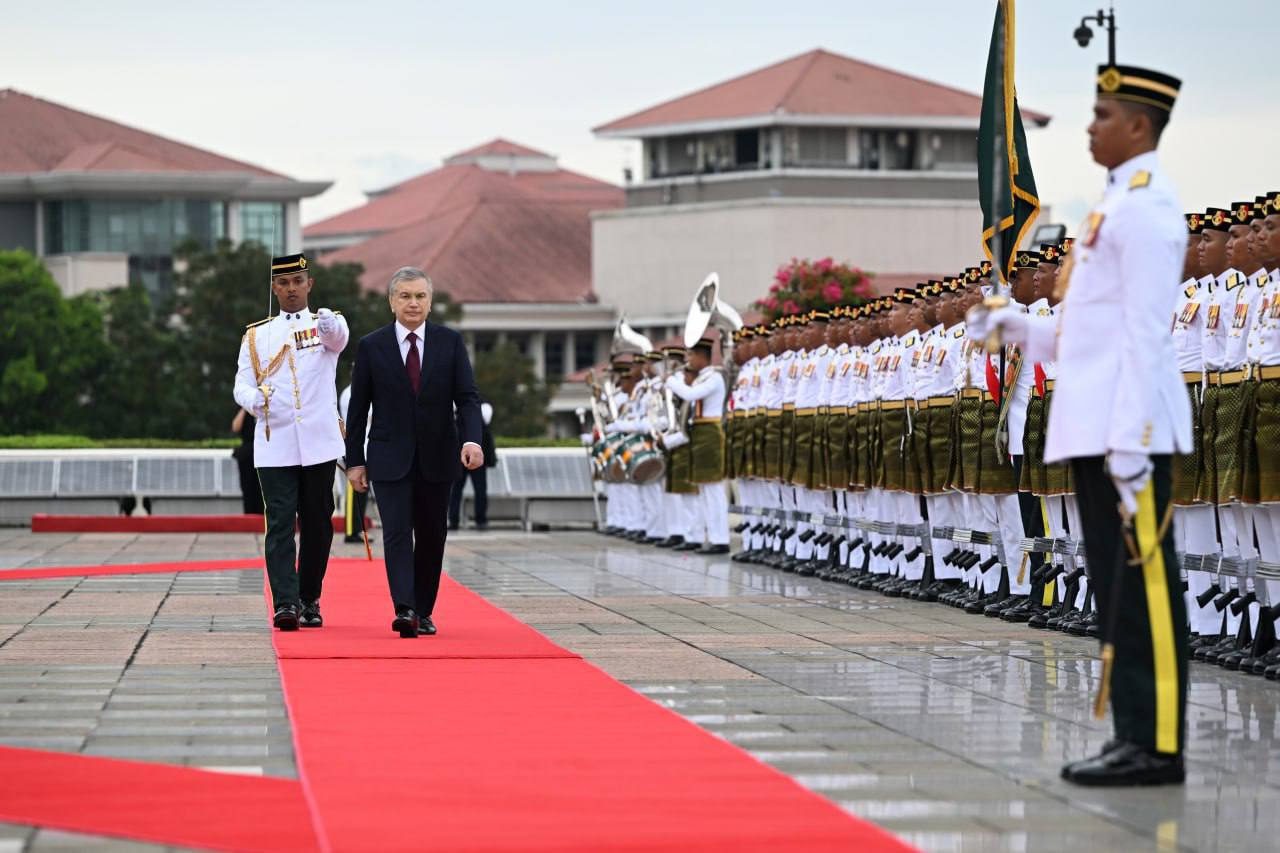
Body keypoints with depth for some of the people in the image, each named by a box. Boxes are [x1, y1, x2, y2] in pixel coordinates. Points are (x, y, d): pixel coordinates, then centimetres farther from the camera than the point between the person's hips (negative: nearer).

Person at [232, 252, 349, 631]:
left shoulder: (325, 325, 5)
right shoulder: (256, 336, 11)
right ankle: (285, 603, -17)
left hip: (318, 443, 0)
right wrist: (255, 399, -21)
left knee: (317, 524, 6)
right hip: (274, 445, 0)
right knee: (280, 523, -10)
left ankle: (309, 600, 19)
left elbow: (339, 338, -20)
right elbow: (242, 385, 4)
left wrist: (331, 326, -46)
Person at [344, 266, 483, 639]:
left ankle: (424, 612, 19)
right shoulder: (371, 346, 0)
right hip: (390, 460, -2)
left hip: (437, 458, 2)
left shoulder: (450, 342, 3)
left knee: (431, 536, 7)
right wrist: (355, 460, 0)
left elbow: (467, 397, -3)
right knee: (397, 533, -13)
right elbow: (358, 408, 3)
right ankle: (404, 611, -24)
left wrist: (472, 439, -20)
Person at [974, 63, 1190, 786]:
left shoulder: (1147, 205, -11)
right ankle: (1135, 737, 14)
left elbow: (1145, 333, -17)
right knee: (1119, 590, 11)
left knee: (1145, 587, -8)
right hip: (1096, 429, 10)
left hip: (1131, 427, -10)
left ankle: (1159, 746, -6)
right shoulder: (1119, 204, 20)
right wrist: (1020, 328, 13)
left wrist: (1130, 440, -21)